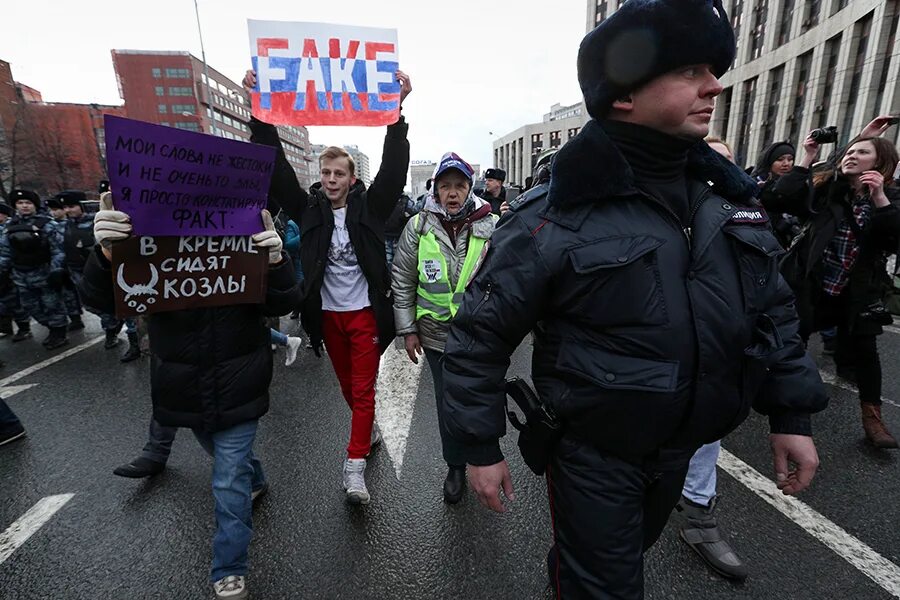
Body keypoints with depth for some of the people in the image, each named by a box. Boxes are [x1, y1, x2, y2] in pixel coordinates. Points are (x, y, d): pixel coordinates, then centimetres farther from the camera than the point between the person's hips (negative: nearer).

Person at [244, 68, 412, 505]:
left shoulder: (368, 207, -5)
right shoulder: (310, 209, 1)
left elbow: (394, 168, -15)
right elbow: (276, 168, -6)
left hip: (365, 312, -3)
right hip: (328, 314, 4)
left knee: (363, 387, 1)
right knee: (347, 384, 20)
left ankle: (355, 466, 8)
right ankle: (369, 429, 44)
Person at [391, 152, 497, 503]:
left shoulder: (492, 226, -7)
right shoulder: (418, 227, -5)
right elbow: (403, 281, 0)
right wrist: (407, 329, -1)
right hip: (437, 336, 0)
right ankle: (456, 467, 36)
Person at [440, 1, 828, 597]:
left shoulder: (730, 197, -2)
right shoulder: (556, 218, -22)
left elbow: (773, 312, 8)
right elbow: (479, 336, -17)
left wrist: (792, 414, 7)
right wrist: (481, 447, -12)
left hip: (679, 446, 7)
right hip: (592, 452, -6)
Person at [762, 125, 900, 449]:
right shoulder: (824, 188, 0)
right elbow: (778, 201, -14)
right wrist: (806, 160, -10)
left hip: (858, 293, 0)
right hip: (812, 286, 0)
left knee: (864, 352, 7)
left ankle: (872, 417, 23)